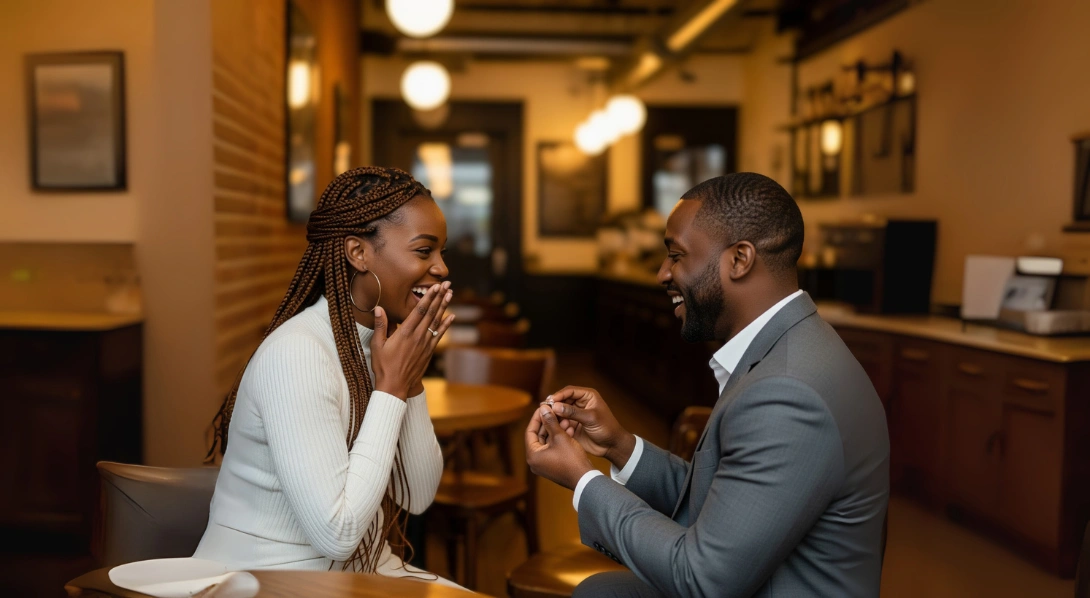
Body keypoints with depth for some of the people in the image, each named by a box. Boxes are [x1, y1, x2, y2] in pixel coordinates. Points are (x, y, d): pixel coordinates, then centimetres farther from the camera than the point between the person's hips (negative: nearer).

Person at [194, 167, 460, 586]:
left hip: (359, 570, 7)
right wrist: (390, 389, -20)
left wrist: (410, 380, -9)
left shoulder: (379, 343, 1)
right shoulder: (296, 354, -21)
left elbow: (418, 496, 1)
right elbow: (336, 533, -24)